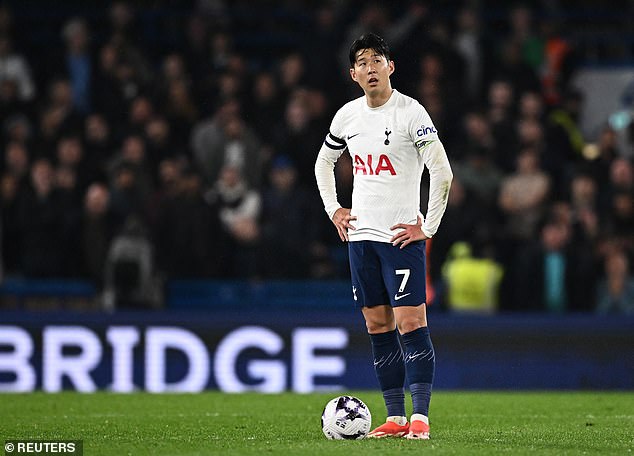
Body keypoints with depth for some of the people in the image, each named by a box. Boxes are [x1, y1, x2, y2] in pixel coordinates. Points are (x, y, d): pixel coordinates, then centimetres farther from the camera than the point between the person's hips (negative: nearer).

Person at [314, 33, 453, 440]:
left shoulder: (411, 112, -10)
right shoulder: (347, 115, 8)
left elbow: (442, 173, -14)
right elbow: (324, 162, 26)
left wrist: (428, 227, -13)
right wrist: (333, 209, 15)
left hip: (402, 236, -6)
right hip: (361, 236, 6)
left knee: (410, 323, -11)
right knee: (379, 326, 6)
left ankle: (420, 418, -11)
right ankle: (396, 419, 10)